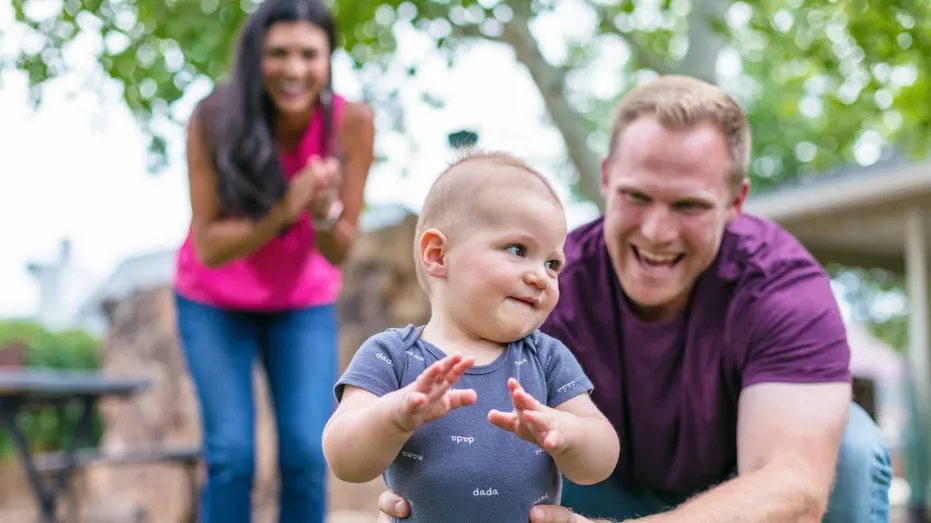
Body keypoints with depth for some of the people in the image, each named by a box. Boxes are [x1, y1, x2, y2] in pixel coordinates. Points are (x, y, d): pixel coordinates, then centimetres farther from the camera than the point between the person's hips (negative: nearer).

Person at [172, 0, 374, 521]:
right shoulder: (214, 120, -24)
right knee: (231, 455, -8)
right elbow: (208, 245, -23)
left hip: (304, 303, 1)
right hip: (214, 303, -1)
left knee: (308, 454, -7)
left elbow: (340, 251, -17)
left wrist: (325, 211, -38)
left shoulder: (352, 122, -22)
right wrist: (285, 210, -38)